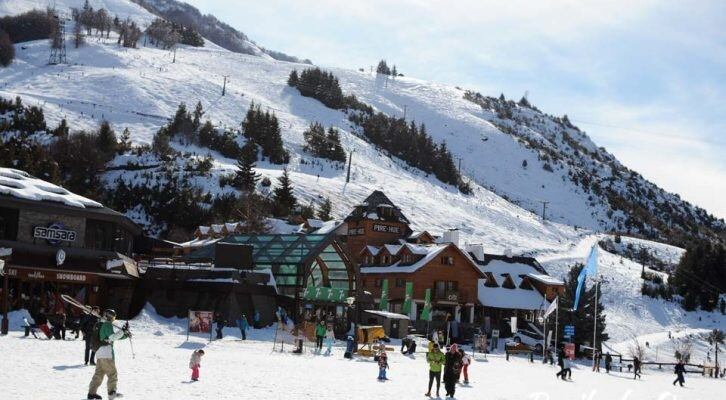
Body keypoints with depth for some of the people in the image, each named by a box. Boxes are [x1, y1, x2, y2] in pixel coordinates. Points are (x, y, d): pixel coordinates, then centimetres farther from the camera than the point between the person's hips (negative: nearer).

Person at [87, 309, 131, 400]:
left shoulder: (100, 324, 18)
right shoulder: (107, 324, -11)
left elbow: (112, 337, 23)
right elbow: (113, 337, -21)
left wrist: (125, 335, 17)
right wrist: (123, 331, -19)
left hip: (99, 352, 9)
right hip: (107, 353, -9)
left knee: (98, 373, 12)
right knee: (112, 373, 0)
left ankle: (92, 392, 11)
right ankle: (112, 392, 1)